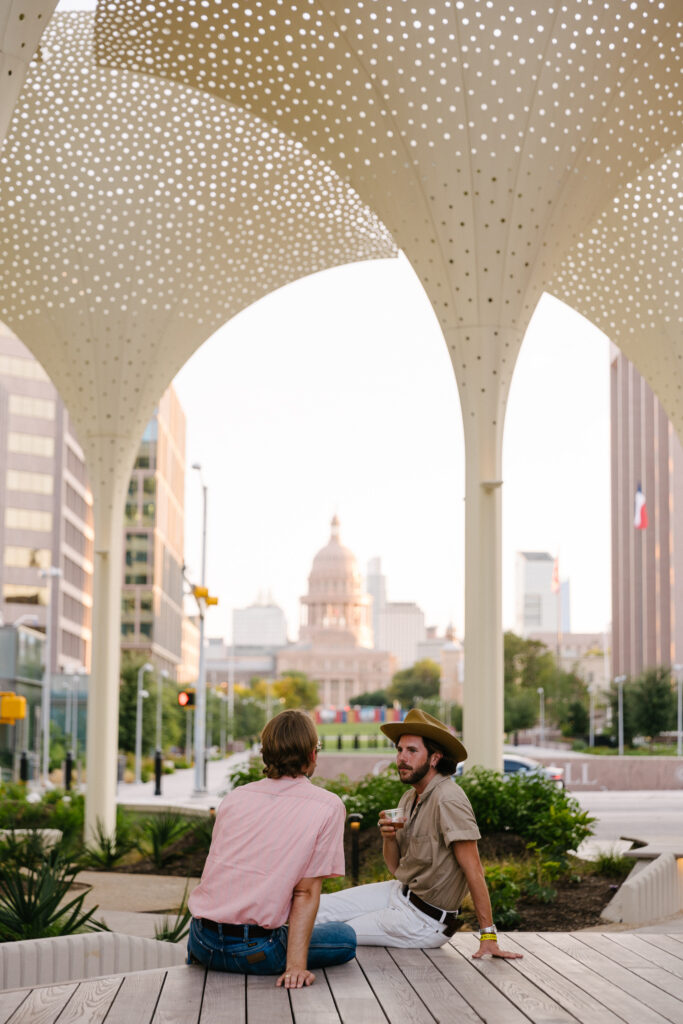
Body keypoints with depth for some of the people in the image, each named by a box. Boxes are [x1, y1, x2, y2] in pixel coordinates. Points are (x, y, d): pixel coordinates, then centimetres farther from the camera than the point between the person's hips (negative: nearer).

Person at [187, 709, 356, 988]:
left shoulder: (235, 797, 7)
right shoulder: (328, 807, -5)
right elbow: (305, 892, -10)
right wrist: (296, 965, -11)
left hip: (202, 942, 5)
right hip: (254, 951, -5)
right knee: (346, 938, 17)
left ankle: (200, 964, 16)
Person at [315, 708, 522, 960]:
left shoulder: (448, 799, -21)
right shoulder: (408, 799, 7)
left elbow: (473, 869, -23)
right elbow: (396, 868, 11)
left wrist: (488, 936, -25)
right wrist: (389, 837, -11)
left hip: (424, 920, -8)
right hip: (399, 893, 8)